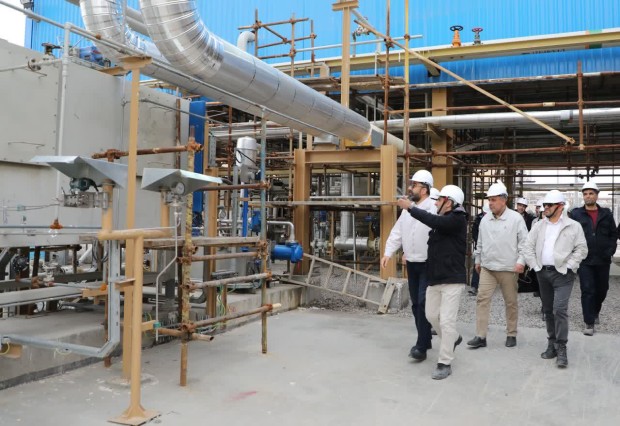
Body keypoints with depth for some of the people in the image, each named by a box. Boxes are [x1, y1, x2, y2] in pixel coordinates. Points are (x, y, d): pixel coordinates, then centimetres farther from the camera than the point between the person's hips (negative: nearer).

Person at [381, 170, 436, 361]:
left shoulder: (434, 209, -15)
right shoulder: (407, 209, 9)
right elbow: (397, 232, 12)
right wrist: (388, 252, 4)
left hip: (428, 265, -8)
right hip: (411, 264, 8)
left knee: (423, 303, -10)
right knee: (415, 303, 13)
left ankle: (421, 346, -3)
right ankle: (426, 339, 28)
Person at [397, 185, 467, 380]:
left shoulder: (457, 219, -13)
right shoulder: (441, 220, 11)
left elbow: (434, 221, -30)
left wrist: (411, 207, -25)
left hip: (452, 280, -8)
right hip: (435, 278, 8)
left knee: (446, 321, -6)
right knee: (432, 315, 16)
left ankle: (444, 364, 3)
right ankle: (453, 339, 42)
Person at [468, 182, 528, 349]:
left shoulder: (516, 218, -7)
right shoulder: (485, 219, 7)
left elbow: (524, 242, -7)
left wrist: (521, 261, -16)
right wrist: (477, 260, 19)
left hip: (508, 269, -4)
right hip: (487, 268, 4)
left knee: (511, 302, 8)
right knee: (482, 299, -3)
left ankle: (511, 334, 23)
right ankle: (481, 336, 1)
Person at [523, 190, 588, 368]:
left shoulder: (573, 226, -3)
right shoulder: (539, 226, 8)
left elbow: (581, 249, -3)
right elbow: (528, 248, 8)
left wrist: (568, 267, -10)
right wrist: (535, 266, 0)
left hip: (562, 274, -4)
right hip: (543, 273, 5)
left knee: (560, 310, -13)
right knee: (548, 310, 12)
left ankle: (561, 349, -4)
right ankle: (552, 344, 23)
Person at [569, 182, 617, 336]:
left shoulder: (606, 214, 6)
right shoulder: (576, 214, -1)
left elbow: (614, 234, 9)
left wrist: (610, 250, -3)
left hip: (603, 260, 3)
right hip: (585, 260, -3)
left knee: (602, 289, 15)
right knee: (588, 291, -4)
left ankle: (595, 312, 40)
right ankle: (589, 323, 2)